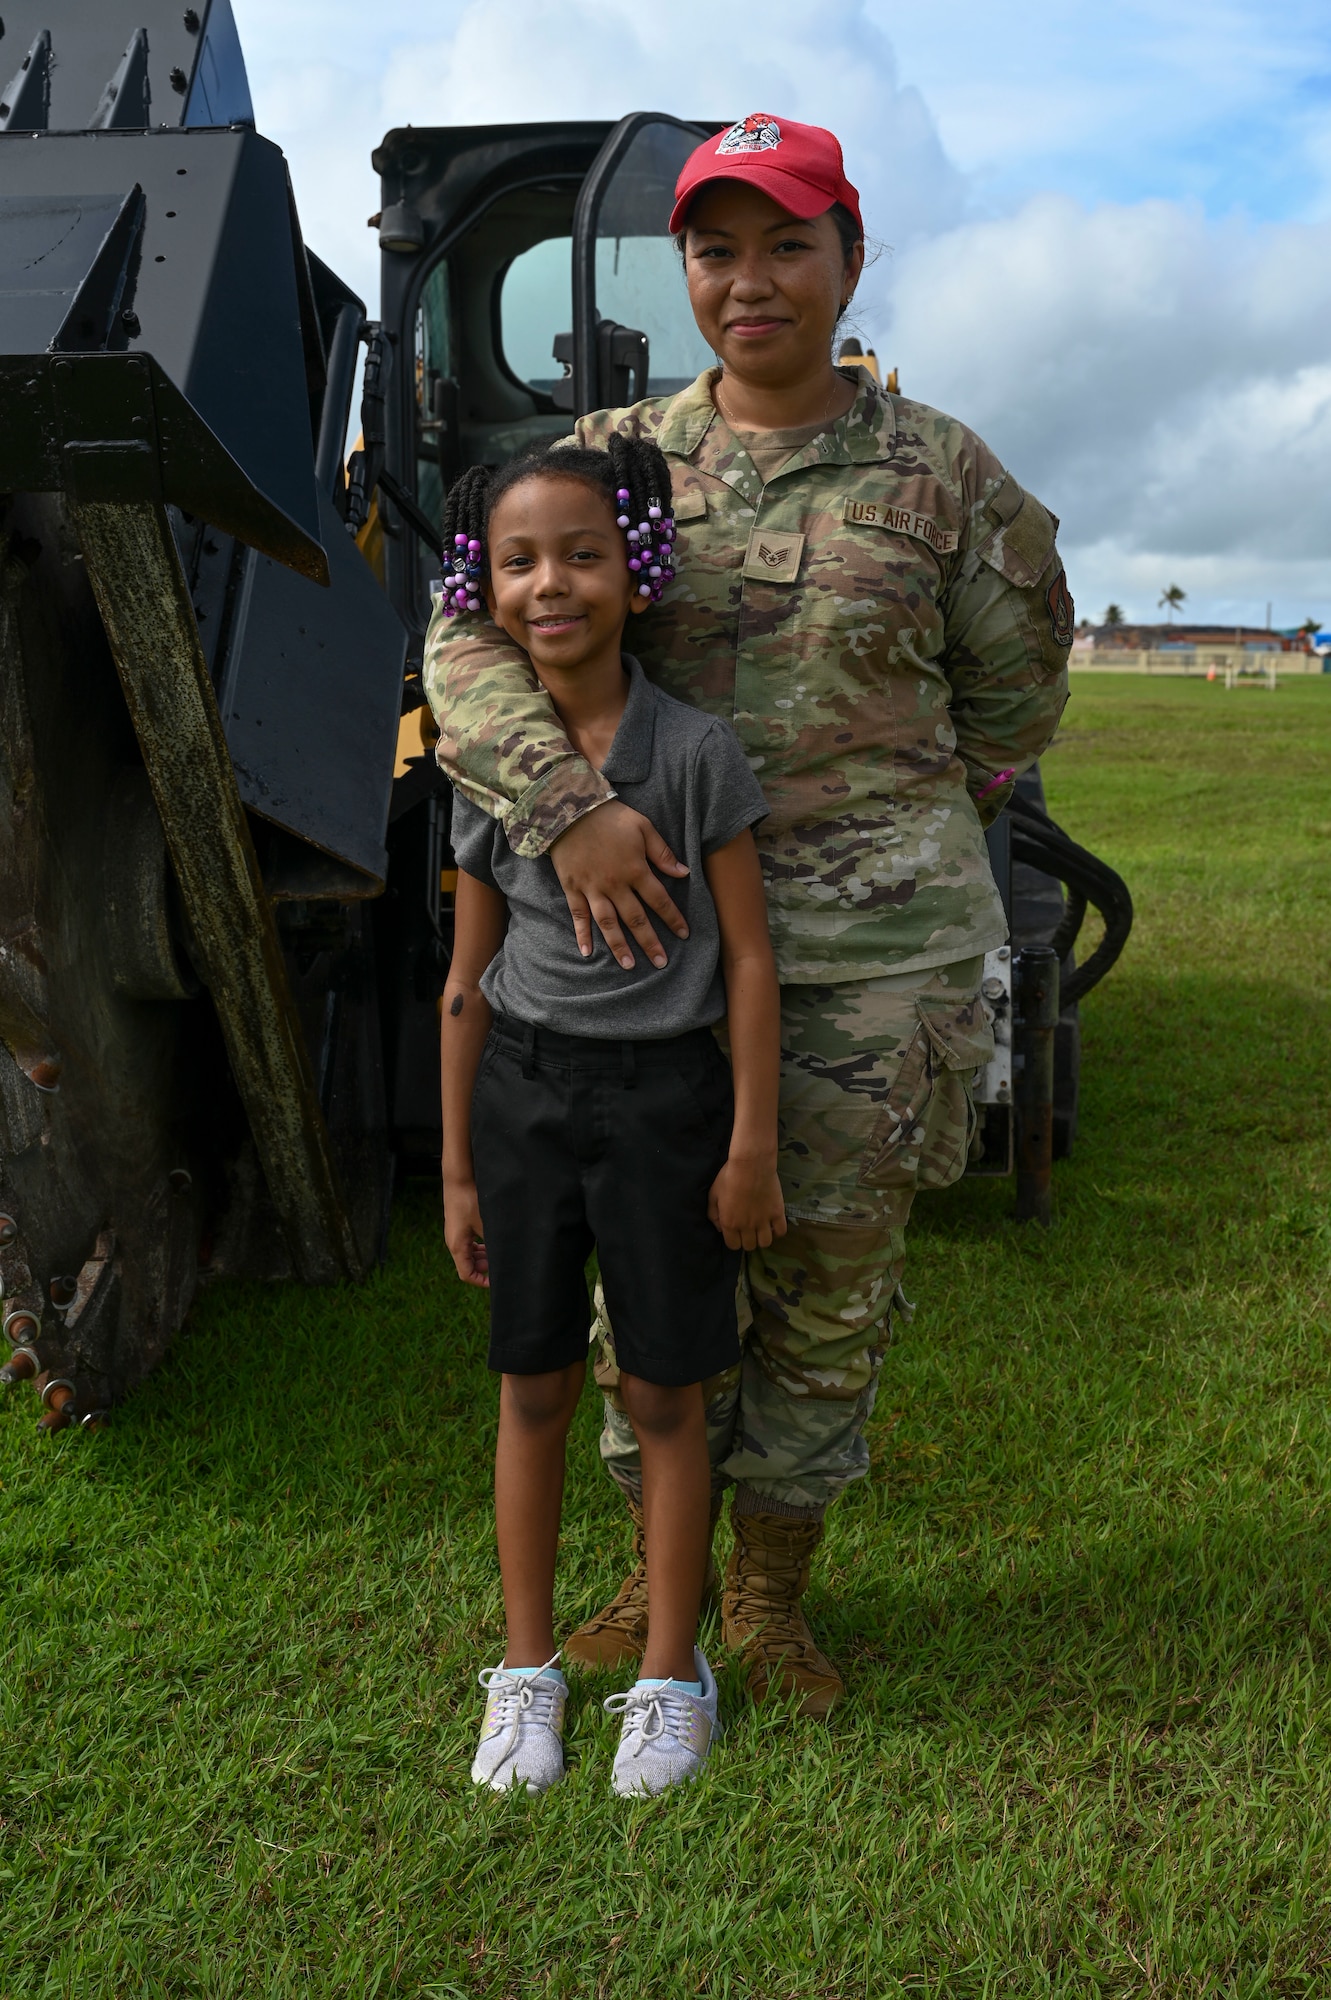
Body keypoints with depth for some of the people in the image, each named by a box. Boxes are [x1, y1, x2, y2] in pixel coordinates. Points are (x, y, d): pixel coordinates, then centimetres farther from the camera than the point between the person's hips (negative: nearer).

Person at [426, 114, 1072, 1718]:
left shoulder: (937, 469, 4)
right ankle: (659, 1574, 33)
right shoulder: (614, 456, 6)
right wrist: (568, 803, -20)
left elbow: (1014, 682, 17)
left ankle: (770, 1597, 31)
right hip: (657, 925, 1)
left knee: (832, 1281, 8)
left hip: (875, 949, 0)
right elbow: (470, 635, -3)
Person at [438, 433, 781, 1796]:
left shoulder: (694, 751, -8)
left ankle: (671, 1674, 28)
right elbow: (469, 979, 6)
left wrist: (752, 1145, -6)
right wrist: (458, 1168, 7)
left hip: (664, 1090, -3)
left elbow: (748, 959, -5)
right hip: (523, 1089, 3)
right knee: (533, 1388, 13)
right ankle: (527, 1667, 31)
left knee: (663, 1397, 8)